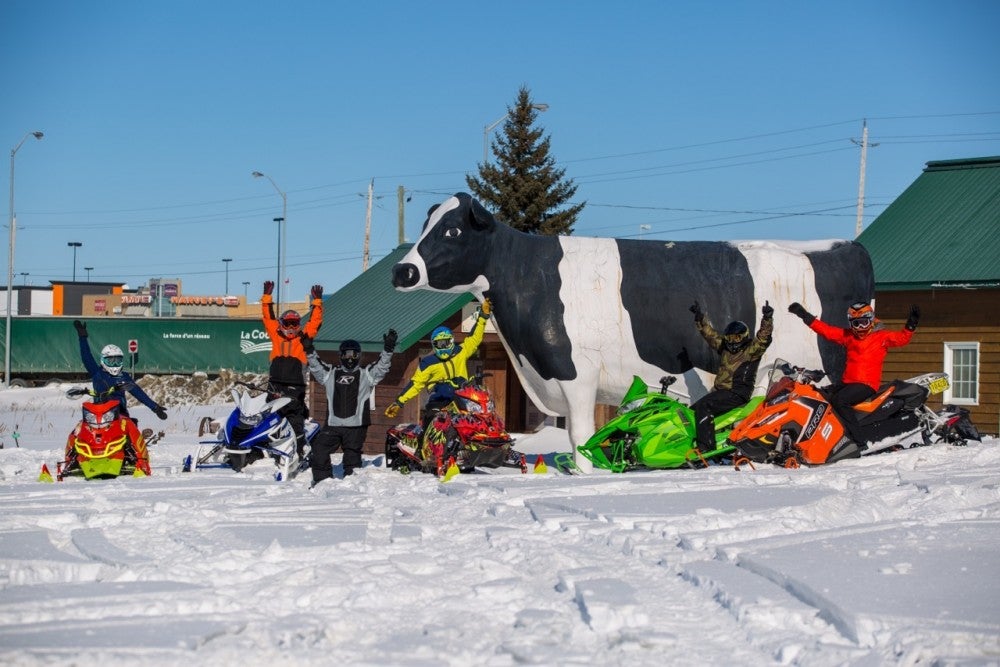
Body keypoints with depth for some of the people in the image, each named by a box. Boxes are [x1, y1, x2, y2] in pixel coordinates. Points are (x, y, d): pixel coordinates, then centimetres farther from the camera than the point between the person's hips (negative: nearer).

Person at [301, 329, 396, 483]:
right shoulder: (331, 374, 17)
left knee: (352, 458, 2)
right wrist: (309, 351, -2)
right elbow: (316, 367, 12)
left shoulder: (366, 374, 9)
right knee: (318, 453, -3)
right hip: (332, 424, 3)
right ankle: (322, 481, 8)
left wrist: (388, 349, -16)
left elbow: (381, 366, -2)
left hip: (356, 426, -3)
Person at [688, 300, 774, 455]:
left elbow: (763, 336, -18)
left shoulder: (752, 350, -2)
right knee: (693, 409, 2)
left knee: (702, 406, -28)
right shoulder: (725, 347, 19)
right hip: (720, 390, 9)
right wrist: (700, 317, 23)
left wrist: (767, 318, -32)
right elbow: (709, 332, 27)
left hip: (737, 394, -9)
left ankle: (706, 445, -35)